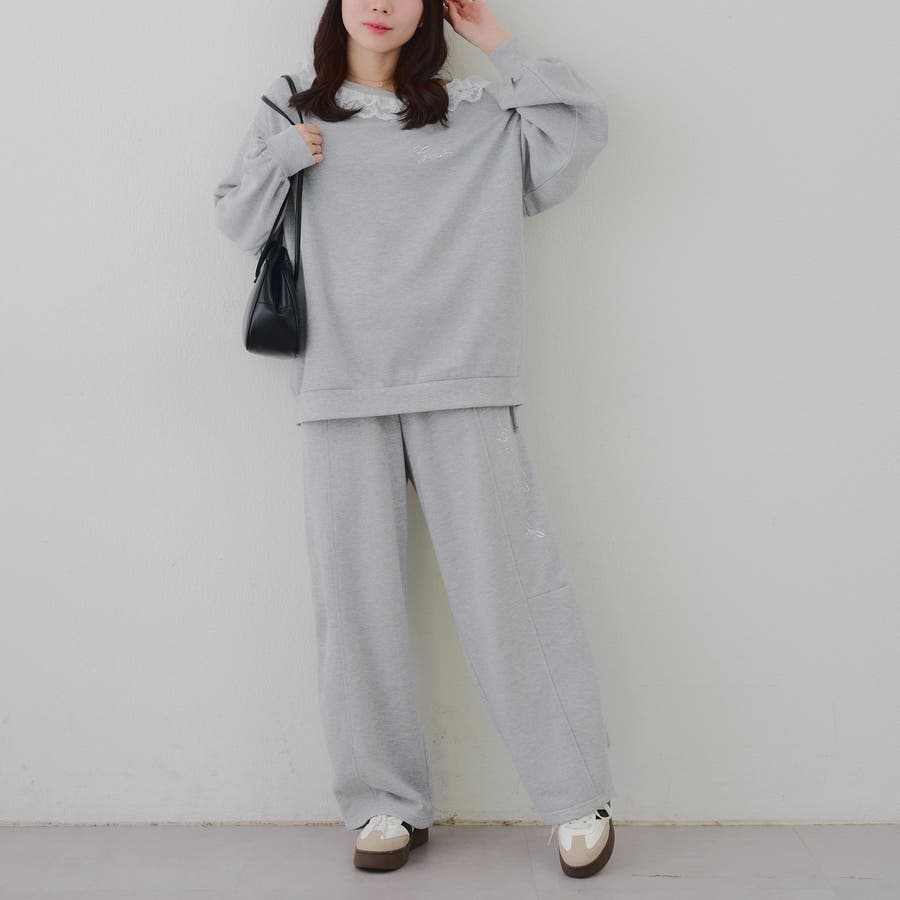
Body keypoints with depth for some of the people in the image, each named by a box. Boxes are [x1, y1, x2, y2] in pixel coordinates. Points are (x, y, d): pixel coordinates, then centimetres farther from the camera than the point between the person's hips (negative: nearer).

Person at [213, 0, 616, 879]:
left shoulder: (478, 116, 13)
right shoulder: (290, 112, 17)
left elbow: (577, 130, 3)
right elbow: (237, 221, 15)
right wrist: (285, 157, -3)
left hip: (462, 386, -1)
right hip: (342, 393, 2)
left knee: (505, 588, -3)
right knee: (356, 598, 1)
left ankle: (578, 797, 9)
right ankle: (387, 802, 15)